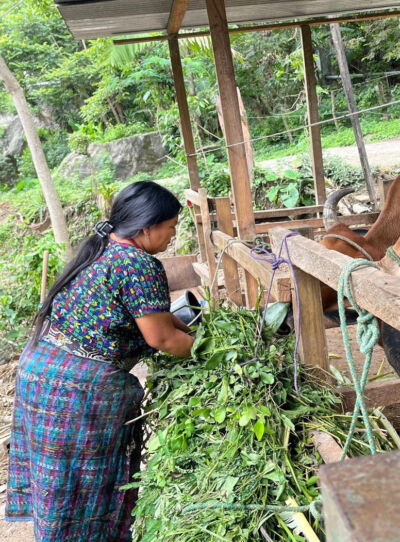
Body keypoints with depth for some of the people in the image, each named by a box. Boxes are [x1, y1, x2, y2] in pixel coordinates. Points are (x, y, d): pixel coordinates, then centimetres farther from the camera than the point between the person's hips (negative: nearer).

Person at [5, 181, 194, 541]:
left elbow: (148, 312, 17)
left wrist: (192, 331, 18)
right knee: (84, 484, 9)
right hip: (81, 386, -9)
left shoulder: (102, 247, 9)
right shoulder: (140, 265, -20)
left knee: (57, 478, 23)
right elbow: (160, 338, -15)